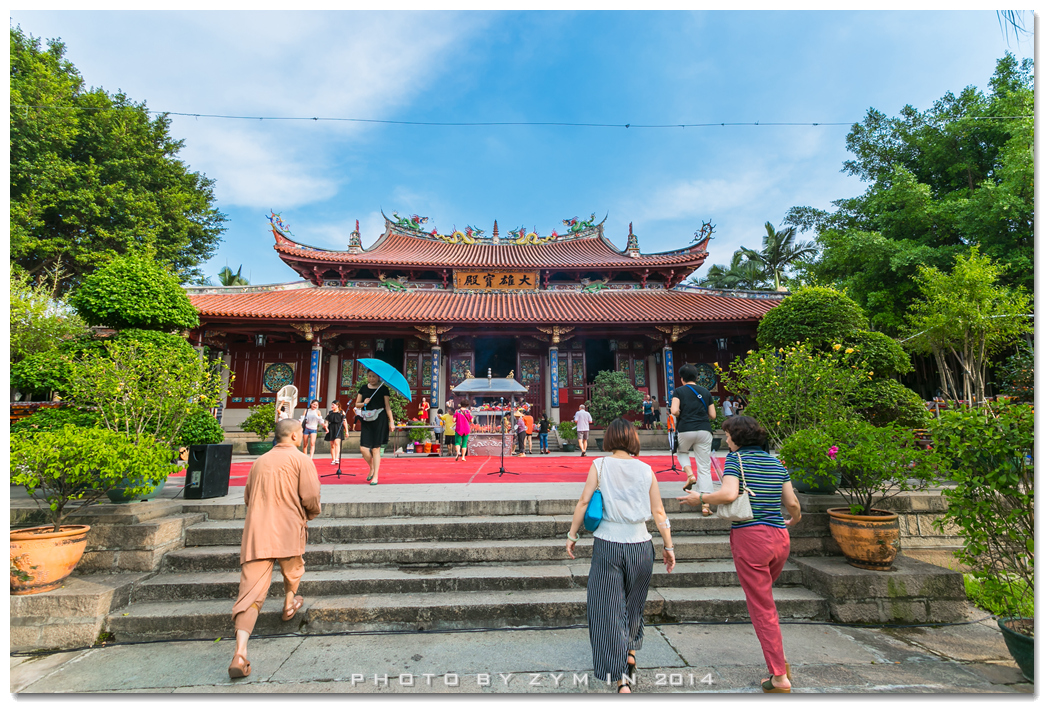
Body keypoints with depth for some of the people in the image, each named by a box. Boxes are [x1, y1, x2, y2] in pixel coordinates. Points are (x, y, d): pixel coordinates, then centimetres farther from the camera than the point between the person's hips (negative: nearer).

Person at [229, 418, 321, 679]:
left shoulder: (259, 462, 15)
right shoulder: (301, 460, -5)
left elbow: (247, 498, 22)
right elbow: (311, 496, -12)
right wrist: (310, 514, 9)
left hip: (255, 534, 4)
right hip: (288, 531, -4)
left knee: (251, 591, -2)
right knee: (293, 570, 27)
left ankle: (240, 652, -12)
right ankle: (289, 605, 48)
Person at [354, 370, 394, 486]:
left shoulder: (383, 389, 2)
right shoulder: (363, 388, 12)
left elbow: (387, 406, 0)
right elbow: (357, 404, 14)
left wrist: (391, 421, -6)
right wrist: (364, 403, -7)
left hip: (379, 420, -3)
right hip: (366, 421, 3)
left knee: (376, 449, -3)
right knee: (363, 448, -5)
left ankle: (375, 476, 6)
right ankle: (372, 468, 23)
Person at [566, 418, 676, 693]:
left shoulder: (600, 465, -5)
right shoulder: (645, 470, 0)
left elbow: (584, 502, -7)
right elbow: (658, 512, 1)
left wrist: (572, 535, 2)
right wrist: (669, 547, 9)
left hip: (607, 545, -3)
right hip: (640, 545, 3)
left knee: (609, 610, 5)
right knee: (634, 605, 25)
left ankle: (621, 679, 4)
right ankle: (631, 654, 36)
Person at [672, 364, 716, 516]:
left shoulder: (679, 391, 2)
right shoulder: (706, 392, 13)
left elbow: (674, 411, -12)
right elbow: (713, 415, 10)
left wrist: (681, 417, 9)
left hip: (685, 430, -2)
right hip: (704, 431, 2)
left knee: (682, 452, 31)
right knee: (704, 469, 5)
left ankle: (690, 475, 4)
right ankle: (706, 505, 2)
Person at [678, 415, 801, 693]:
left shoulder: (736, 459, -8)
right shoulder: (776, 463, 9)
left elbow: (729, 494, -24)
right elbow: (792, 503, 9)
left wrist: (699, 498, -10)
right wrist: (795, 519, 30)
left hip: (750, 537, -6)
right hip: (780, 536, 7)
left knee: (761, 607, 6)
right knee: (763, 596, 28)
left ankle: (780, 677, 13)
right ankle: (778, 657, 26)